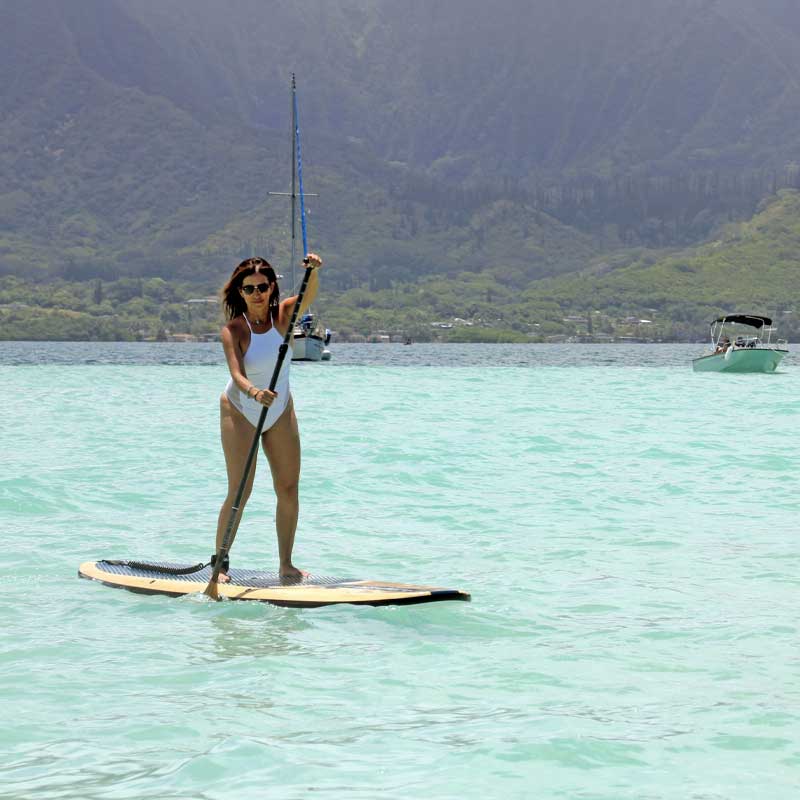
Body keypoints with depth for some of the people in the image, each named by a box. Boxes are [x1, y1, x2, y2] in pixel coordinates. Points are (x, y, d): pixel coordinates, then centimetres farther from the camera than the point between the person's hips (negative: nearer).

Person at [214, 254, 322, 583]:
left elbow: (308, 297, -27)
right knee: (240, 491, -8)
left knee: (288, 488, 1)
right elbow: (236, 374, -32)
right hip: (241, 410, -4)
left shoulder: (283, 315, -8)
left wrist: (313, 270, -48)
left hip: (280, 410, 4)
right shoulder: (233, 329, -19)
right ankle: (219, 562, 0)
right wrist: (253, 392, -53)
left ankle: (286, 565, 7)